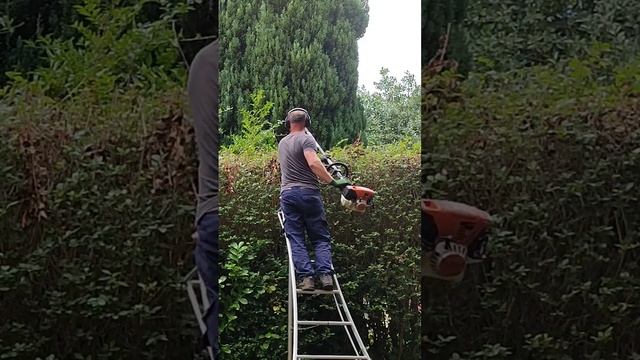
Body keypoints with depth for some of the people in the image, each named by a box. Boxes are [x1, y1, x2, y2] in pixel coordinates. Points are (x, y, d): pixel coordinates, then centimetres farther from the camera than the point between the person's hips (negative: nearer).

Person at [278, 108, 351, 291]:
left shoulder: (282, 143, 18)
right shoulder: (306, 139, -3)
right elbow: (313, 163, -20)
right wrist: (333, 182, -17)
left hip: (287, 194, 4)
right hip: (308, 192, -4)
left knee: (296, 239, 0)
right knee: (321, 238, 2)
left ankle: (306, 277, -13)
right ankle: (325, 274, -13)